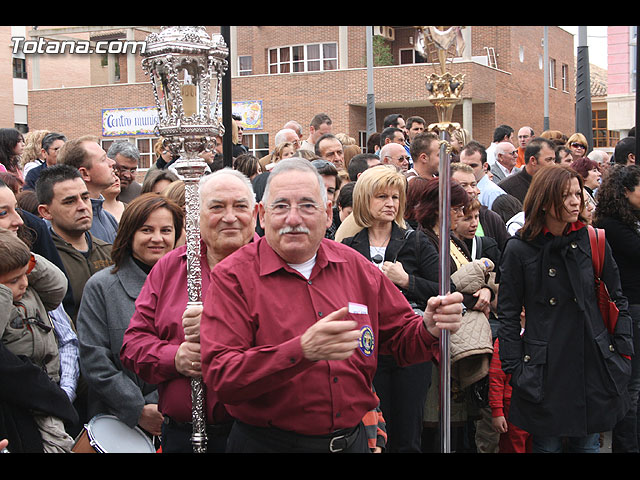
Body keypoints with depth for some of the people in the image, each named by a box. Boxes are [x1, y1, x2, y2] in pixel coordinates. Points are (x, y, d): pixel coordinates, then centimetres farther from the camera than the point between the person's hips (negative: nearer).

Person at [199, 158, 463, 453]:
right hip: (269, 443, -4)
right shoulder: (232, 276, -11)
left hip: (352, 439, 4)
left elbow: (400, 339, 11)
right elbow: (220, 377, -21)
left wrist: (429, 329, -13)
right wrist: (302, 351, -34)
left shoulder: (355, 267, 3)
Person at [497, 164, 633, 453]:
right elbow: (508, 314, -2)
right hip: (544, 369, -2)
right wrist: (514, 368, -5)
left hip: (594, 364, 3)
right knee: (546, 444, 9)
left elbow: (617, 299, 10)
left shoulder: (593, 242, 2)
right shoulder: (519, 250, -6)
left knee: (588, 443, 14)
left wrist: (623, 349, 5)